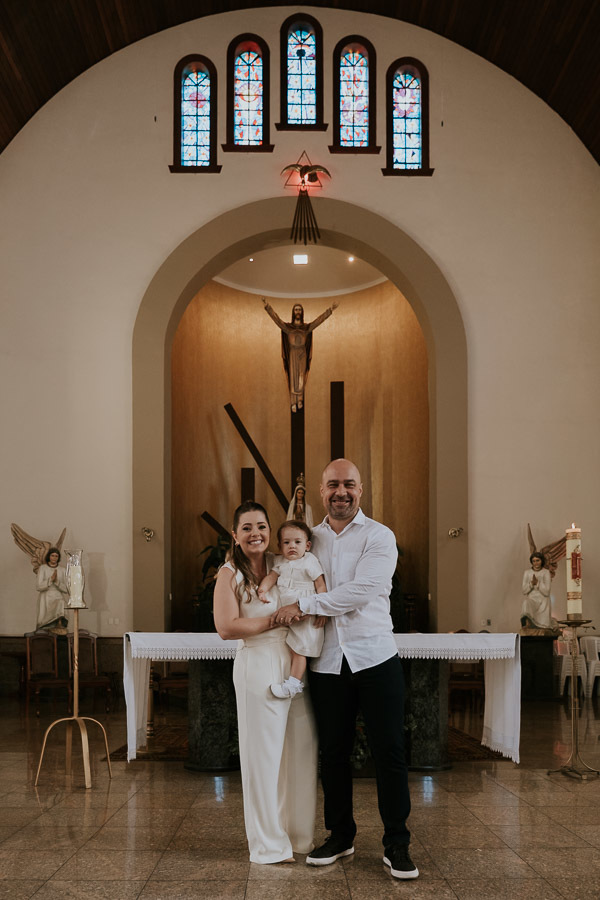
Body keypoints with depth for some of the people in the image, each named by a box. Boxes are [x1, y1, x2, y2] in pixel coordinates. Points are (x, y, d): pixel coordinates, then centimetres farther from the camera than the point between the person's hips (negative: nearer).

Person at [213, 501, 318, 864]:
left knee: (302, 749, 9)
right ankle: (268, 844, 15)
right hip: (260, 666, -5)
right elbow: (227, 627, -14)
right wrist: (278, 619, -16)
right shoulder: (230, 574, -3)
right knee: (263, 754, 1)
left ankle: (301, 835, 25)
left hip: (297, 663, 5)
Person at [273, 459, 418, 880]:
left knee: (389, 753, 0)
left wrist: (303, 605, -15)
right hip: (327, 663, 4)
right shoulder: (311, 539, 11)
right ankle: (340, 835, 27)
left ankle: (397, 845, 11)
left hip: (376, 658, -3)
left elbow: (361, 590, -17)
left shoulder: (379, 537, -3)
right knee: (333, 753, 11)